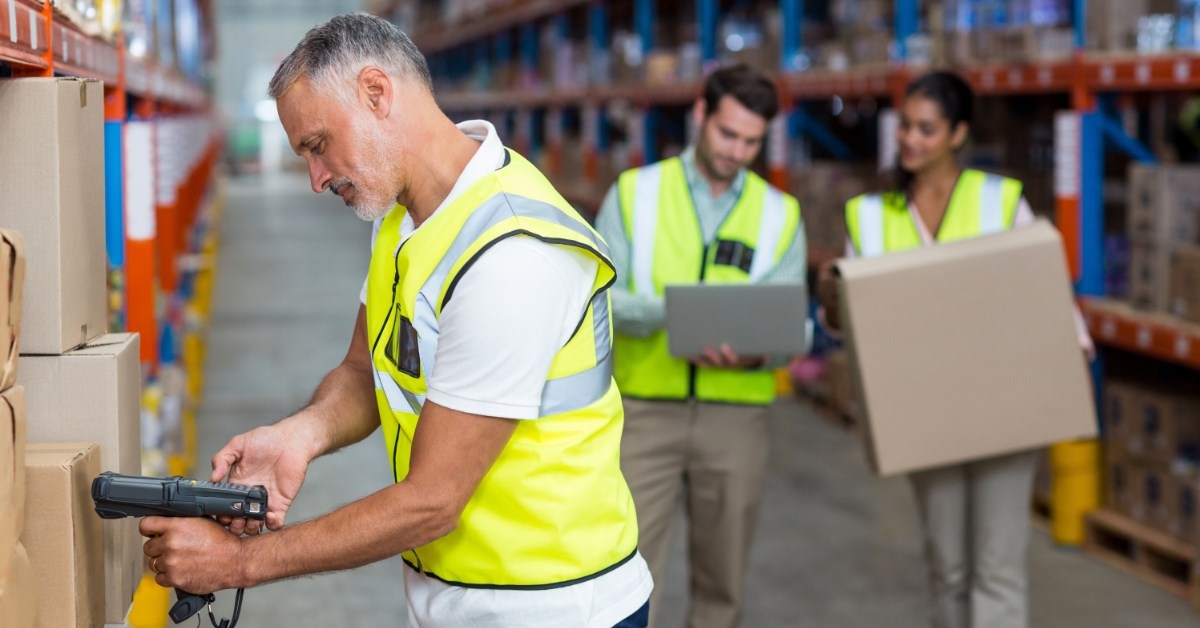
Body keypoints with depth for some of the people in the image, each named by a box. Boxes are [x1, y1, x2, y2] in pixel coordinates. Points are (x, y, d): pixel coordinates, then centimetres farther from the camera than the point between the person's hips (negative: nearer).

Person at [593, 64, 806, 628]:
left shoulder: (780, 215, 8)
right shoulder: (634, 193, 3)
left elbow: (787, 322, 2)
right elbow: (599, 295, -5)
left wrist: (755, 354, -21)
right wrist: (669, 313, -23)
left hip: (736, 415, 2)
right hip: (645, 408, -2)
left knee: (721, 580, 10)